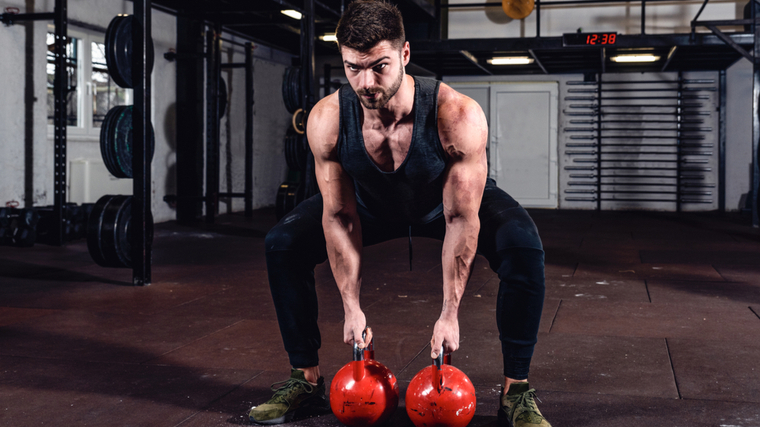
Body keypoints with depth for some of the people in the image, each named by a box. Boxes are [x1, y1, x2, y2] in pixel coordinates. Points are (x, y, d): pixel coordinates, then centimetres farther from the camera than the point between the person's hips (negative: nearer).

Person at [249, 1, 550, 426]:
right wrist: (352, 307, -20)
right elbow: (339, 217, -20)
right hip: (373, 202, 3)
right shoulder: (326, 120, -31)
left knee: (524, 246, -29)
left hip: (451, 199, -2)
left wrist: (450, 314, -29)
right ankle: (306, 381, 4)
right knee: (282, 244, -12)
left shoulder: (458, 116, -40)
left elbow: (460, 221, -32)